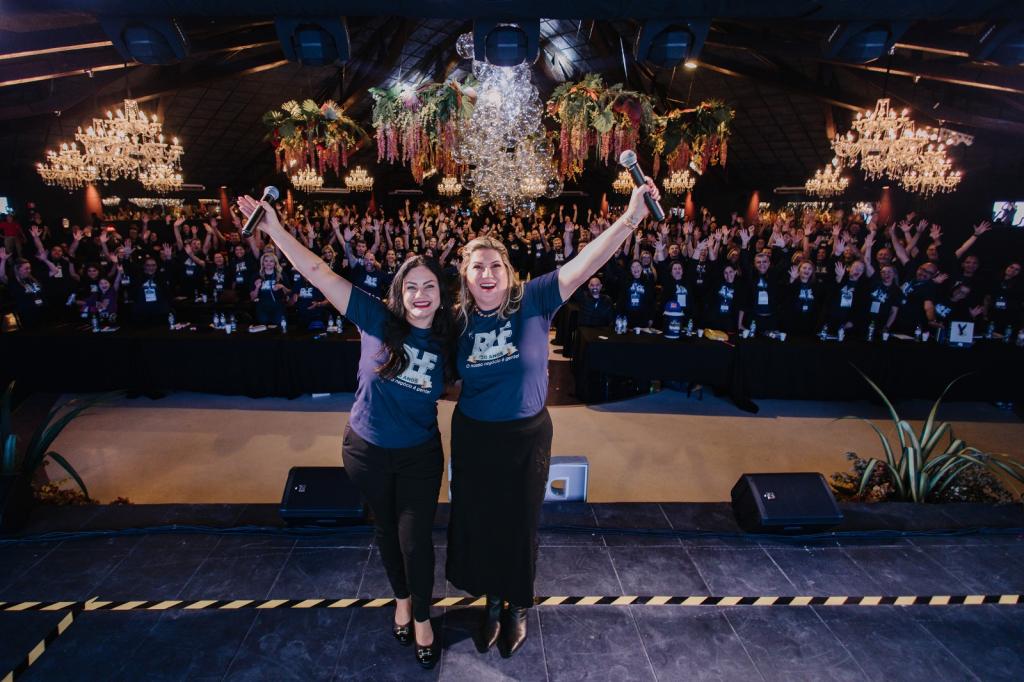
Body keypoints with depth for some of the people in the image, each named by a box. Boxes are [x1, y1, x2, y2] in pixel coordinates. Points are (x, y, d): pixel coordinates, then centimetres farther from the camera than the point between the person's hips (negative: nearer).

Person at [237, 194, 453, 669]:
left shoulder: (446, 342, -10)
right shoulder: (377, 320, -16)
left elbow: (455, 388, 9)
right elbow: (319, 273, -21)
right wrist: (276, 230, -26)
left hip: (419, 455, 0)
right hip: (366, 450, 1)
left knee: (415, 539, 5)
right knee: (385, 529, 20)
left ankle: (422, 617, 33)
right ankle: (401, 599, 48)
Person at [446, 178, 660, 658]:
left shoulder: (532, 300, -15)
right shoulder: (459, 320, -7)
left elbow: (581, 267, -29)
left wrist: (631, 218, -39)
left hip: (526, 436, -2)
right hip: (473, 436, 2)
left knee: (519, 522, 16)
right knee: (478, 520, 16)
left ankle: (519, 605, 44)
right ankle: (493, 600, 45)